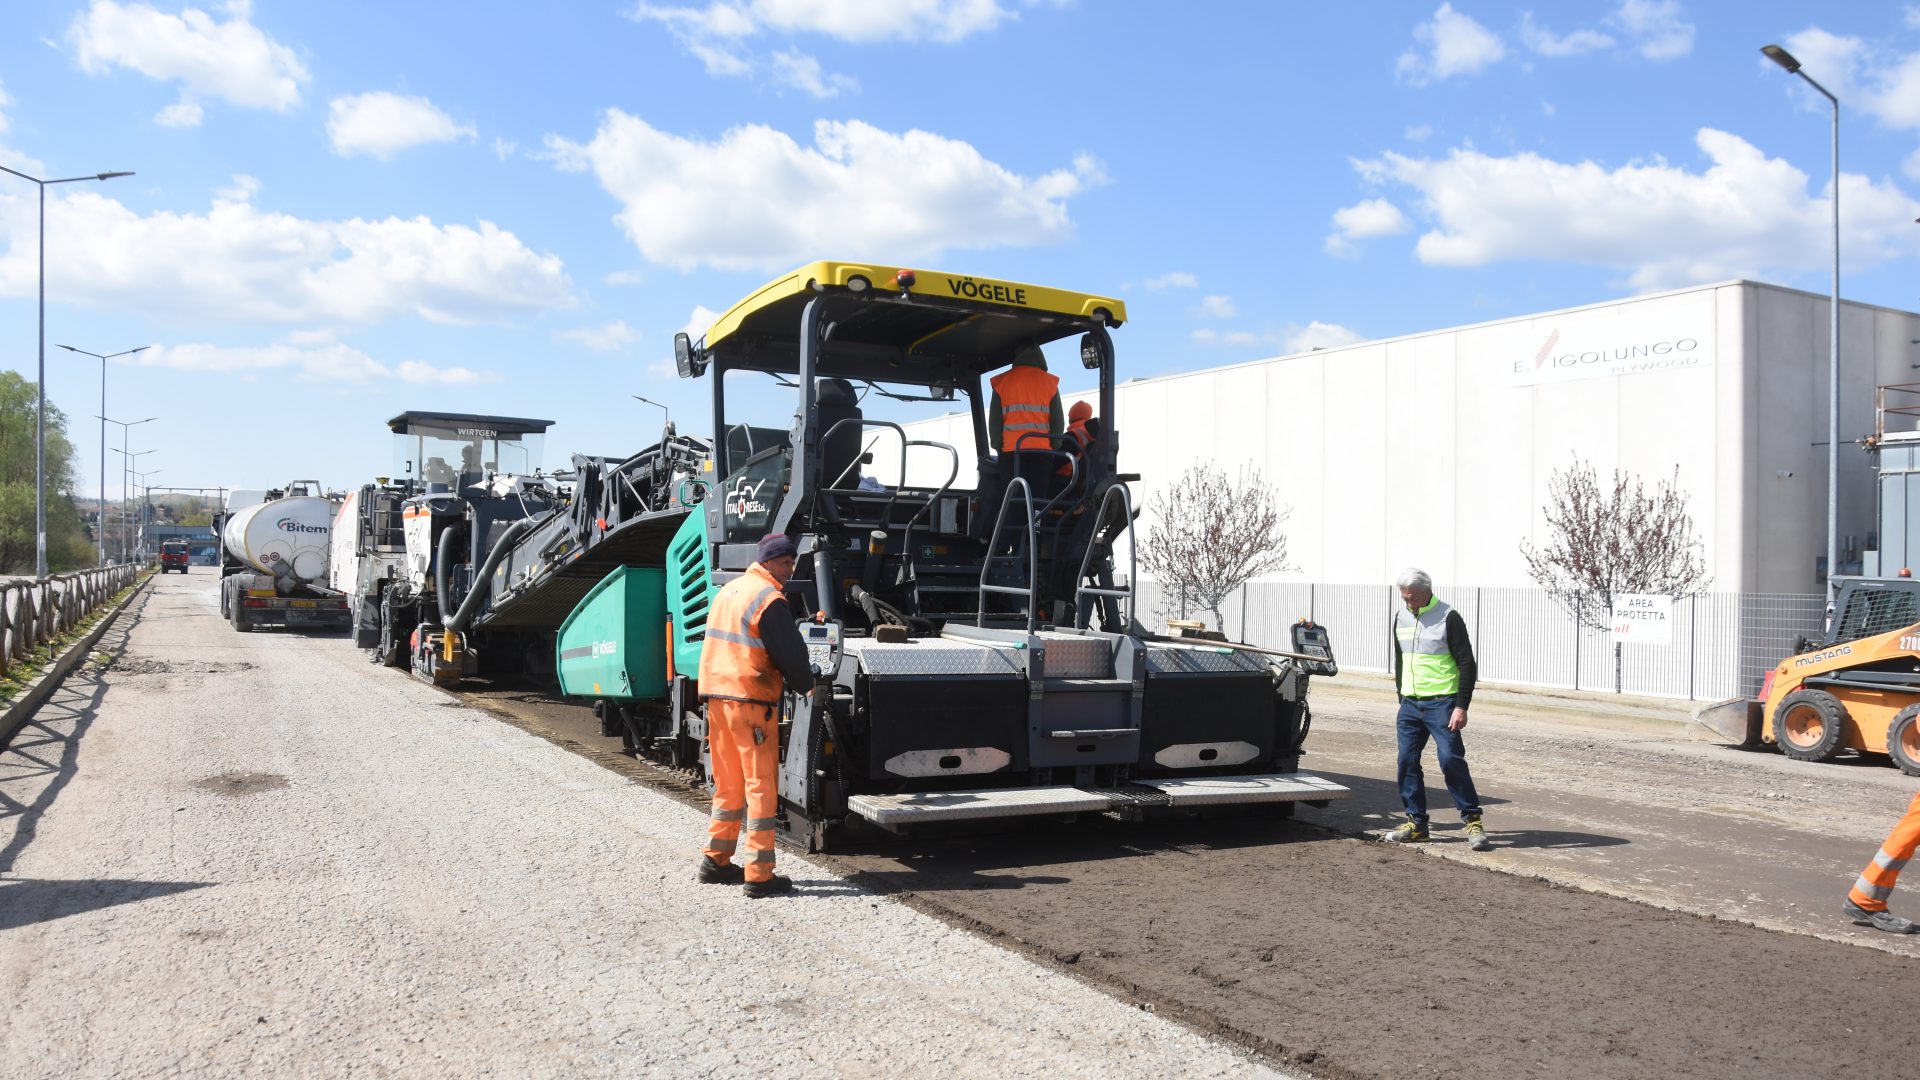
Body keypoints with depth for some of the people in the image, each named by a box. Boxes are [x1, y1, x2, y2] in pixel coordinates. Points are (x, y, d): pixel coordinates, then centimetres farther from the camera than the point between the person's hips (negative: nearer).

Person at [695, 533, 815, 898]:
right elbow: (791, 653, -13)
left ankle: (716, 861, 25)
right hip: (751, 701, -9)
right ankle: (759, 876, -1)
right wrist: (807, 684, 6)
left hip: (717, 697, 9)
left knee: (729, 784, 18)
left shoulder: (727, 591, 16)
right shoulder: (769, 599, -12)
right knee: (761, 786, -3)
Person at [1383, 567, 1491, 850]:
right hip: (1410, 705, 6)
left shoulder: (1448, 617, -8)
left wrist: (1461, 706, -15)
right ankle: (1416, 823, 12)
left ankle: (1473, 820, 0)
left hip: (1442, 702, -6)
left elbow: (1467, 664, -9)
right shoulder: (1400, 617, 11)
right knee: (1407, 761, 3)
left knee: (1451, 758, -12)